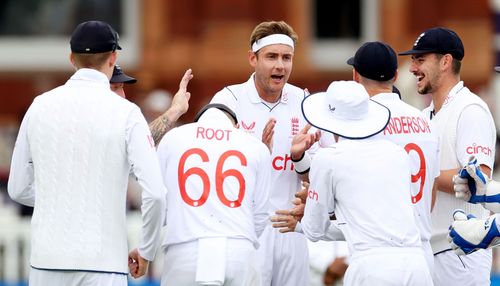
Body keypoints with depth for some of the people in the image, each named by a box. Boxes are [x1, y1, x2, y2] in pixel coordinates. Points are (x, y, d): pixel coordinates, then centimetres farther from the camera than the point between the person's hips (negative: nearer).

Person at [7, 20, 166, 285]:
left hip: (47, 261, 4)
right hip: (102, 263, -4)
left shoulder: (40, 107, 6)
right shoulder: (125, 112, -5)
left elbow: (18, 189, 13)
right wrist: (146, 251, 3)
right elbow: (154, 193, -12)